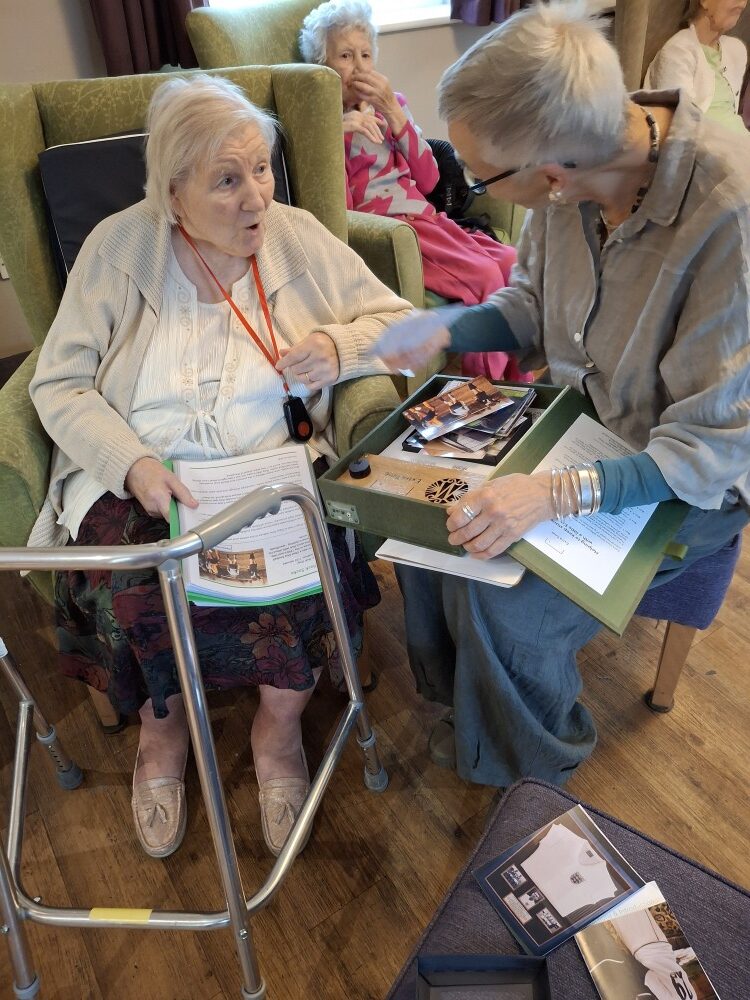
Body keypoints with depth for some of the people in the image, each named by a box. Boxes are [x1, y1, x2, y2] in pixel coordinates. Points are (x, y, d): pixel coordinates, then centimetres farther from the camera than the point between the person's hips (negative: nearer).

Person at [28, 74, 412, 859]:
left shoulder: (300, 238, 2)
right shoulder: (117, 248, -2)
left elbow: (401, 322, 6)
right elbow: (58, 385, -3)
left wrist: (340, 346, -16)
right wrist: (133, 465, -20)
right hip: (140, 481, 0)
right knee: (130, 588, -26)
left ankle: (278, 728, 5)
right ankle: (161, 729, 10)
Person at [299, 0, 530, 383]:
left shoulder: (391, 104, 17)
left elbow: (428, 180, 6)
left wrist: (392, 110, -2)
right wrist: (335, 131, -20)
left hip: (426, 218, 6)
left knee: (511, 263, -15)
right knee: (486, 277, -24)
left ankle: (517, 385, -5)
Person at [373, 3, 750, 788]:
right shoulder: (571, 174, -13)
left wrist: (560, 494, -38)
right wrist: (448, 327, -10)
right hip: (579, 418, 6)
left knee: (498, 599, -20)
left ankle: (530, 773, 16)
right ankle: (465, 698, 23)